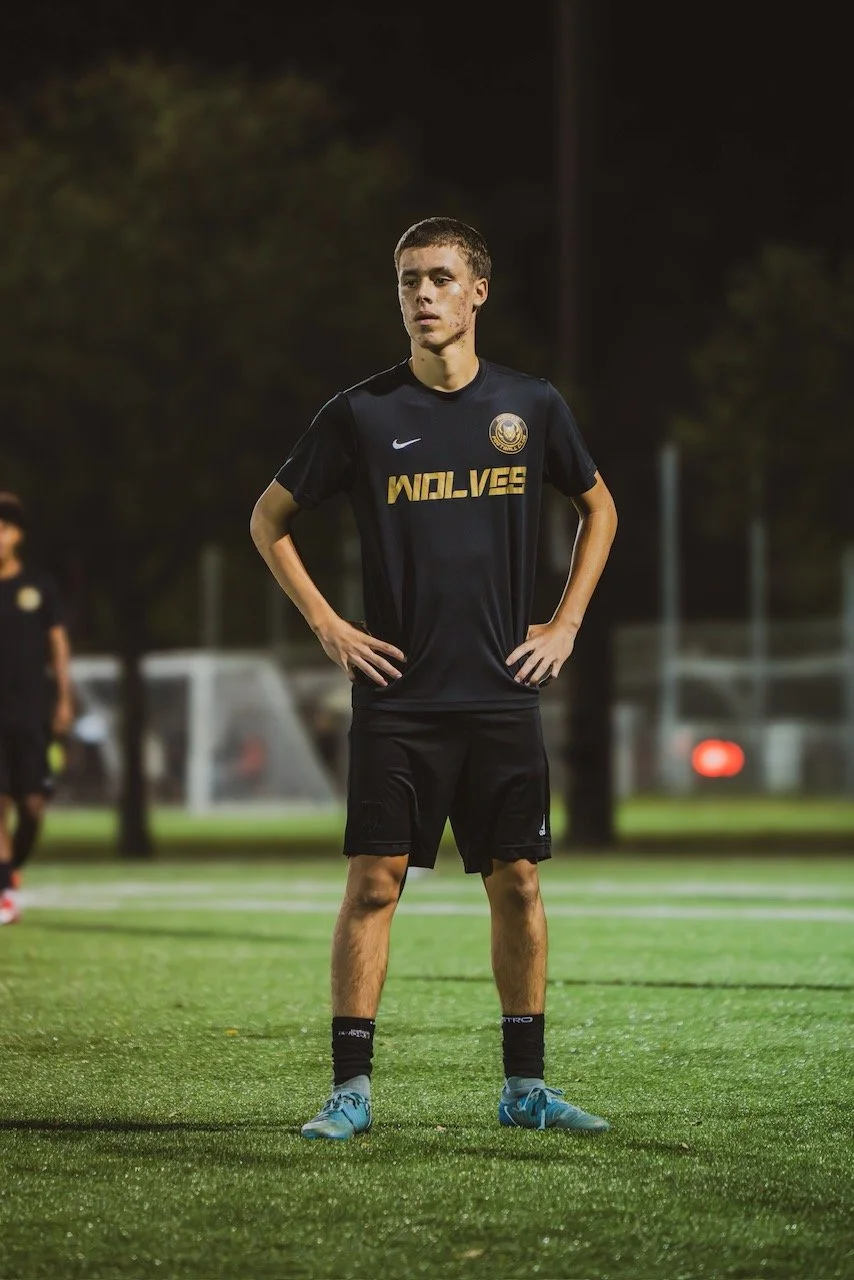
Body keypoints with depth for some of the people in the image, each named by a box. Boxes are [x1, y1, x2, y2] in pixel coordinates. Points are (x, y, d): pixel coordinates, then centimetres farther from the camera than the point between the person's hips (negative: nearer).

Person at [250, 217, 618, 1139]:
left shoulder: (531, 406, 5)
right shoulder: (361, 414, -1)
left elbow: (597, 509, 21)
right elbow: (268, 520, 10)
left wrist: (565, 624, 11)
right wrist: (327, 627, 1)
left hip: (504, 697, 2)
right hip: (396, 696, -2)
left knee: (516, 883, 4)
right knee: (373, 883, -6)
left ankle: (525, 1086, 13)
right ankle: (351, 1089, -1)